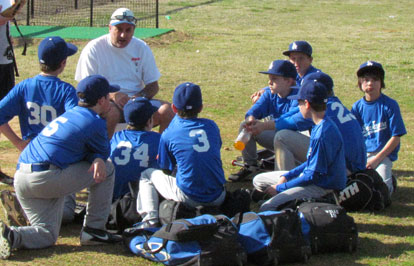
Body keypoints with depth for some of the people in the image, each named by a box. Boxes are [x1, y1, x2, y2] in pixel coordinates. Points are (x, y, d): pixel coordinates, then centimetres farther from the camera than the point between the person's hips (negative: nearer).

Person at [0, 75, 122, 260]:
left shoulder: (69, 114, 23)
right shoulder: (95, 122, -3)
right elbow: (104, 152, 13)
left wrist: (97, 159, 6)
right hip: (47, 179, -8)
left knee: (47, 235, 15)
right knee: (107, 168, 9)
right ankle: (94, 230, 10)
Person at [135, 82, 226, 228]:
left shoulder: (168, 135, -3)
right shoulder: (211, 126, 6)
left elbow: (166, 170, 3)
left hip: (189, 198, -4)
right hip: (217, 198, 4)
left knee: (146, 175, 17)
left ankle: (150, 220, 0)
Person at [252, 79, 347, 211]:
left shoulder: (323, 133, -25)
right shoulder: (319, 126, 8)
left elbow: (313, 175, -22)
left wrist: (279, 188, -13)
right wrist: (286, 176, 7)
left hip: (324, 188, -11)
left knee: (266, 209, -25)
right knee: (258, 181, 15)